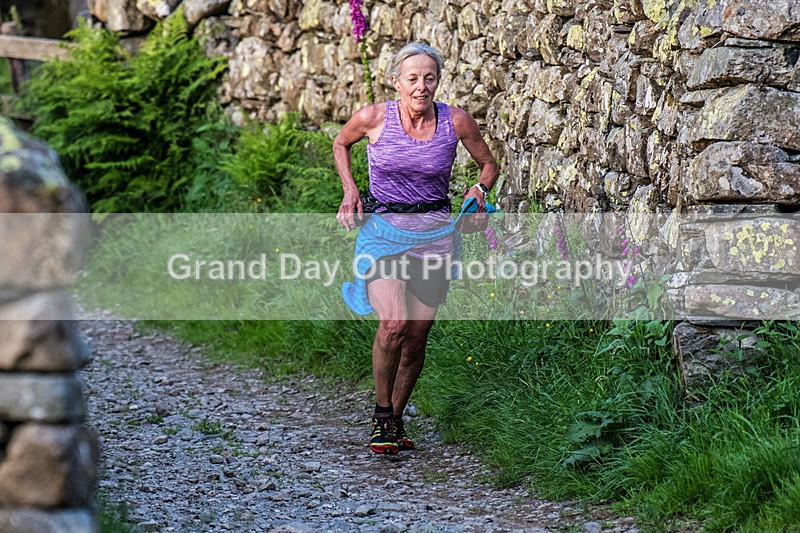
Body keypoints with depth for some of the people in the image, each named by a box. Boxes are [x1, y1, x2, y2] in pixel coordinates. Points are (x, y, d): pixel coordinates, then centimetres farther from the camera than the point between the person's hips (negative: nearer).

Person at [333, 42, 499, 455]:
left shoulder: (456, 122, -4)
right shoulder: (373, 118, -7)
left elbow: (488, 163, 13)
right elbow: (341, 144, 15)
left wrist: (479, 190, -7)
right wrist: (349, 190, 2)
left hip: (434, 232, 2)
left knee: (416, 338, 4)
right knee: (393, 324, -23)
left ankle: (396, 420, 26)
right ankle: (381, 415, -2)